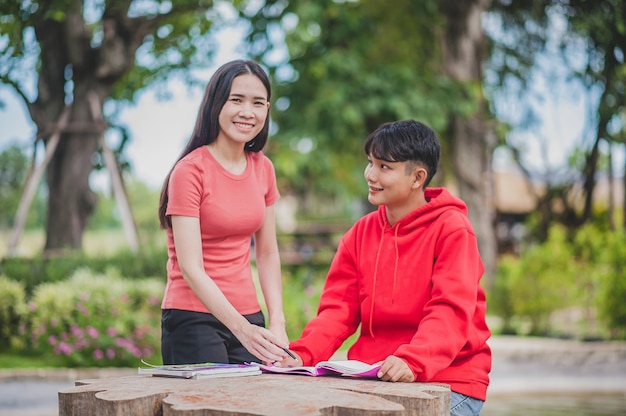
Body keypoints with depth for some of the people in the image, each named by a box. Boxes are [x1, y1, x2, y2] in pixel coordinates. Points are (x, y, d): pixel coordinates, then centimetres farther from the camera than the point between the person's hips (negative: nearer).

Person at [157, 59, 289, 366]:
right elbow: (190, 268, -18)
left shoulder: (262, 168, 7)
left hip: (249, 318, 6)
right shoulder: (190, 171, -12)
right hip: (194, 319, -5)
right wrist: (242, 329, -27)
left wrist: (277, 321, 0)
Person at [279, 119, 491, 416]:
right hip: (371, 378, 5)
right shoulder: (360, 233, 12)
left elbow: (451, 311, -17)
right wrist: (302, 354, -12)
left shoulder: (452, 229, -6)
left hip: (448, 382, -4)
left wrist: (412, 362, -34)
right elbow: (339, 308, 7)